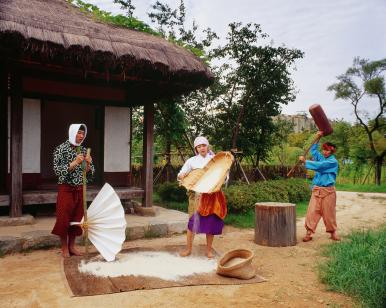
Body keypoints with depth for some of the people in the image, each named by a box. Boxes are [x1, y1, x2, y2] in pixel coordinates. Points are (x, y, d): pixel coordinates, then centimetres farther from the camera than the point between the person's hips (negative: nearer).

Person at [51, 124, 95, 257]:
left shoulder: (84, 150, 7)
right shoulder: (61, 149, -8)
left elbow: (90, 173, 9)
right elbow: (58, 170, -15)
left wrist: (88, 164, -13)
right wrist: (75, 163, -25)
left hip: (80, 190, 5)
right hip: (66, 189, -5)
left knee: (77, 217, 10)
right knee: (64, 218, 0)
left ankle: (72, 246, 23)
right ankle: (64, 247, 16)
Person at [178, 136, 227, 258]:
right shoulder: (192, 161, 5)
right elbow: (180, 175, 4)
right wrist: (182, 175, -20)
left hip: (212, 194, 1)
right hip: (197, 194, -1)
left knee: (211, 221, 4)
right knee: (193, 220, -5)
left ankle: (209, 249, 17)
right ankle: (188, 249, 10)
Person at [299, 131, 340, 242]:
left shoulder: (333, 161, -7)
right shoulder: (321, 158, 13)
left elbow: (318, 165, -18)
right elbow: (313, 150, 26)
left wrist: (305, 161, -14)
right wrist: (318, 138, 18)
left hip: (328, 191, -5)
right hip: (316, 190, 5)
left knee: (329, 213, 5)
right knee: (312, 211, -4)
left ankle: (333, 232, 22)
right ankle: (309, 233, -3)